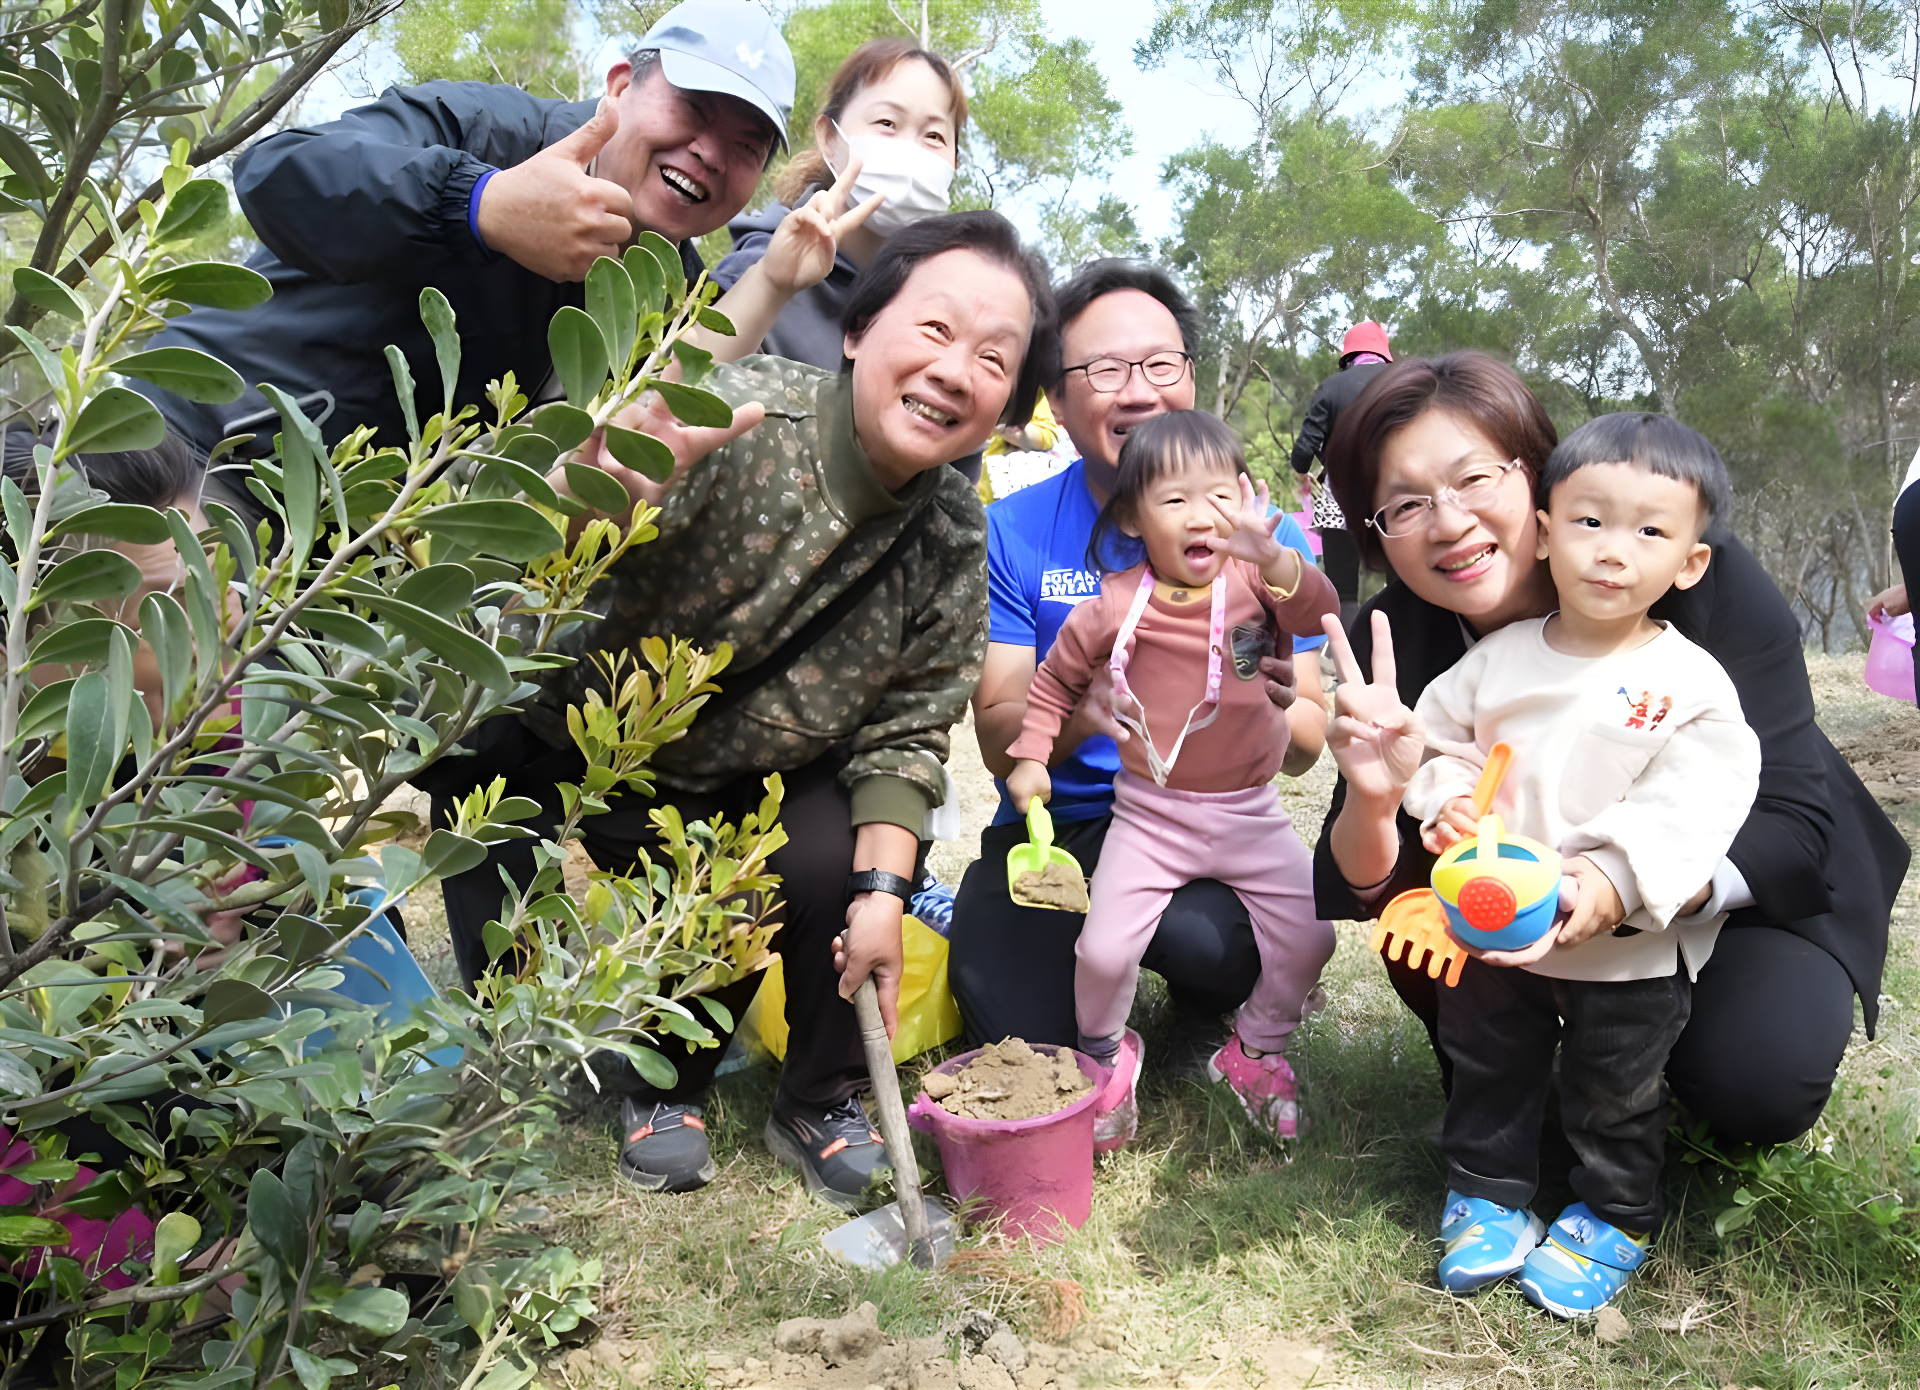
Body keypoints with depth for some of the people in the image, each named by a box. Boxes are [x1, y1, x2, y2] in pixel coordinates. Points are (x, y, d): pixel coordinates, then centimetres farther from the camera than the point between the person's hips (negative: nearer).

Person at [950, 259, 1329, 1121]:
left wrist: (1273, 709, -31)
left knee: (1209, 937, -33)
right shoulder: (1012, 532, -7)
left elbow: (1305, 748, -6)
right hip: (1051, 831, 1)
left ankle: (1201, 1015, 7)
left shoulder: (1262, 535, -6)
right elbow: (997, 742, -11)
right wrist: (1077, 708, -34)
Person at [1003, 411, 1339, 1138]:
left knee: (1310, 933, -1)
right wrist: (1031, 755, -3)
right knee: (1104, 950, -9)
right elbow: (1057, 677, 6)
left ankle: (1255, 1049, 27)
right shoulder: (1116, 606, -8)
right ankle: (1102, 1049, 25)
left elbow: (1318, 614, -25)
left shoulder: (1254, 579, -6)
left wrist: (1271, 558, -42)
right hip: (1151, 813, -1)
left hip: (1249, 811, 2)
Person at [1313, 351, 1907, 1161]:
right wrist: (1372, 801, -43)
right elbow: (1361, 903, -19)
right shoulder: (1395, 640, -19)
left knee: (1755, 1078, -27)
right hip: (1543, 894, 2)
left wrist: (1629, 887, -47)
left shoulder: (1707, 578, -27)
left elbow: (1792, 821, -27)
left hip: (1764, 881, -2)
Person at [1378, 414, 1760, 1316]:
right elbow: (1441, 732, 8)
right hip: (1494, 930, 3)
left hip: (1627, 947, -3)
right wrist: (1446, 802, -11)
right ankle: (1487, 1192, 39)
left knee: (1616, 1094, 16)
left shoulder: (1692, 685, -13)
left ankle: (1613, 1219, 38)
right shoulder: (1500, 655, -3)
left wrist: (1605, 878, -32)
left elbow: (1687, 808, -20)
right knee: (1487, 1070, 19)